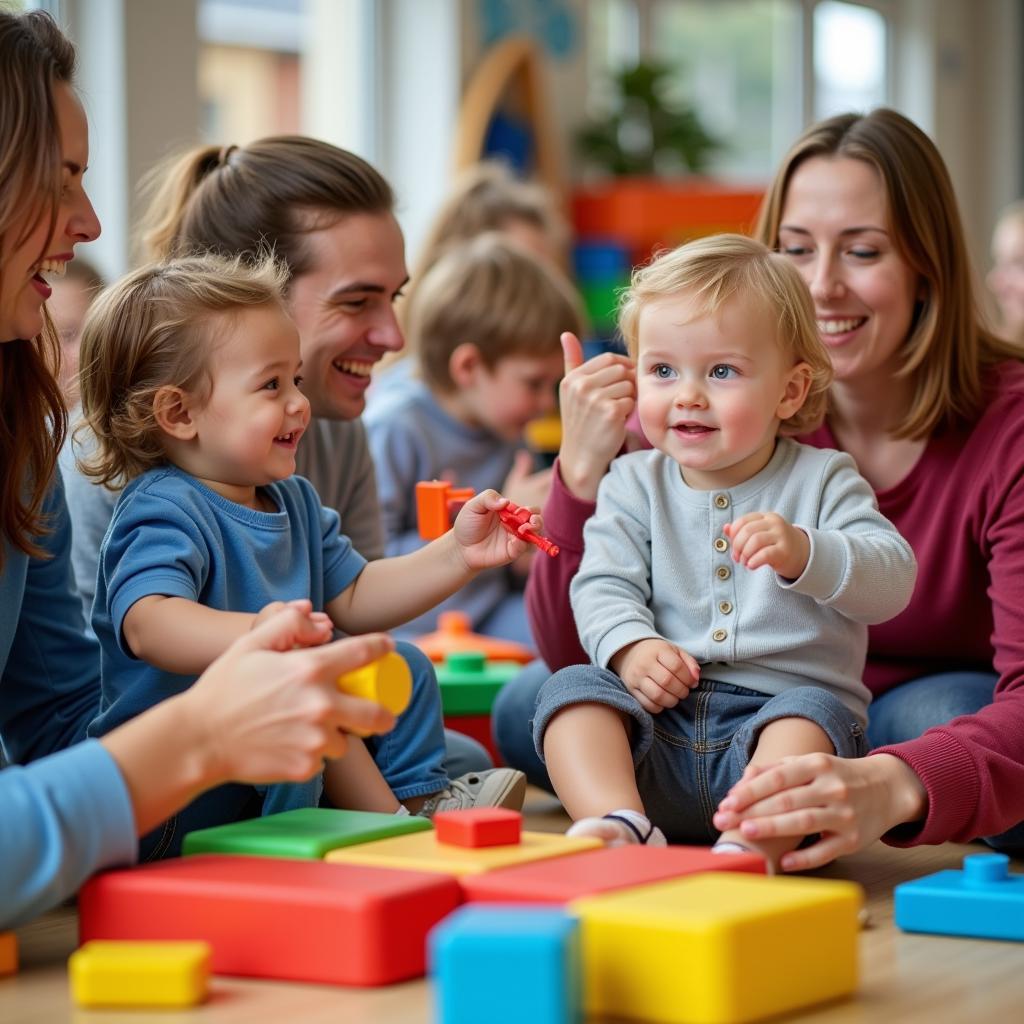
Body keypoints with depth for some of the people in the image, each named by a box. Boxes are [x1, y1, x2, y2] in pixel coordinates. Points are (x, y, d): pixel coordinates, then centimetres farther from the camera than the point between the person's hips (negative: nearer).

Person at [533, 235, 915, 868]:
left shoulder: (822, 480, 5)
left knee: (813, 712, -32)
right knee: (573, 689, -20)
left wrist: (804, 553, -29)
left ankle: (756, 843, -53)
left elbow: (893, 580, -9)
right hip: (660, 726, 3)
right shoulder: (635, 485, 13)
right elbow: (605, 584, 2)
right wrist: (631, 647, -21)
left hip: (785, 705, -2)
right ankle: (620, 824, -40)